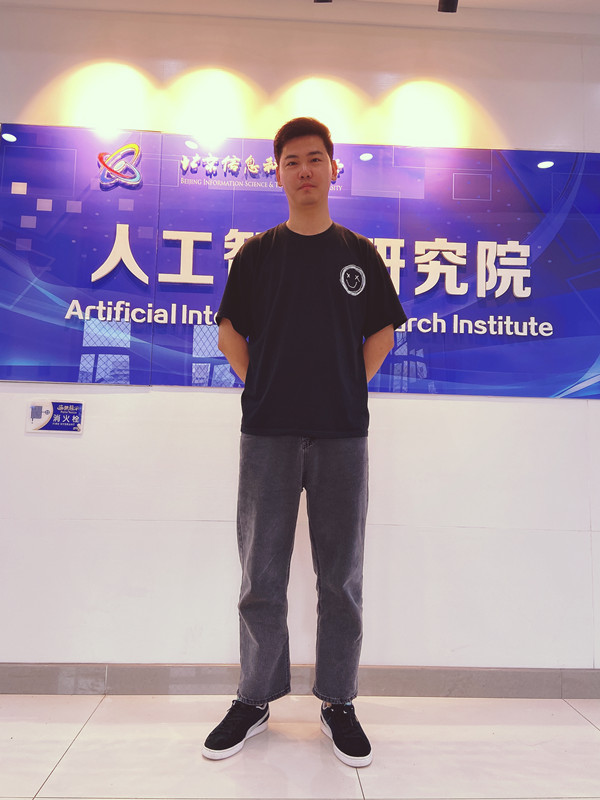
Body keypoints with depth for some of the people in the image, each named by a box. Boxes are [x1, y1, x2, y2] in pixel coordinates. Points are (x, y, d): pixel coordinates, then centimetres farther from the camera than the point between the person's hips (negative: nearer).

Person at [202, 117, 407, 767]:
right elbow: (229, 330, 12)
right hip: (268, 432, 0)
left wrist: (354, 384, 3)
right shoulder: (256, 252, 9)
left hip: (342, 432, 1)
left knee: (341, 578, 7)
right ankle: (254, 700, 24)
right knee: (261, 577, 6)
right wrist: (258, 384, 1)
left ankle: (338, 703, 24)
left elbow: (382, 330, 15)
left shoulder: (359, 253, 10)